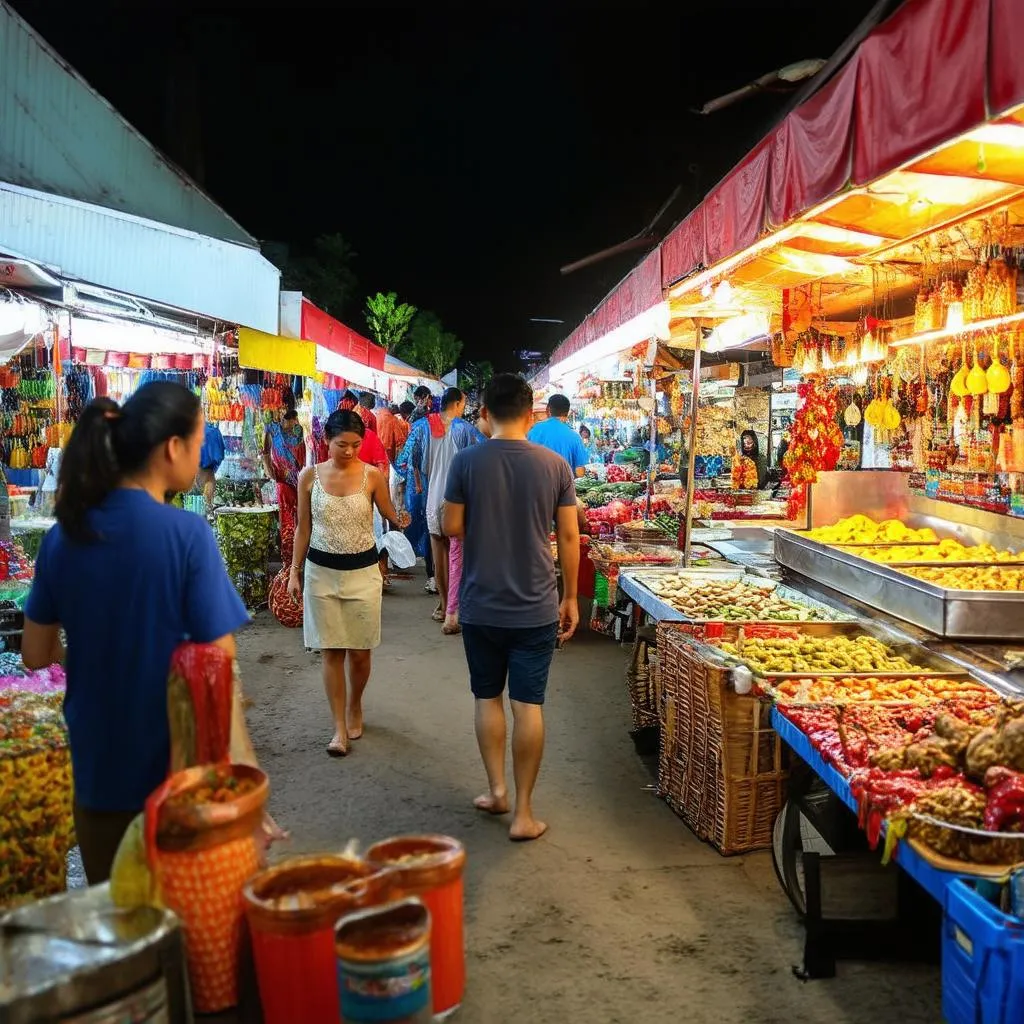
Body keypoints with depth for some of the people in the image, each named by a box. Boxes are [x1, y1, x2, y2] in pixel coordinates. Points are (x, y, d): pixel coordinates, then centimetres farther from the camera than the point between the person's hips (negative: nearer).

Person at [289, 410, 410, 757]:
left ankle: (354, 707, 34)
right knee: (331, 651, 4)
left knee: (360, 650, 7)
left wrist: (401, 521, -22)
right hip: (321, 571, 1)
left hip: (362, 572, 0)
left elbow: (390, 515, 1)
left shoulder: (372, 475, -7)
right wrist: (295, 571, 3)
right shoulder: (309, 476, -3)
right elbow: (303, 528, 4)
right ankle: (340, 727, 13)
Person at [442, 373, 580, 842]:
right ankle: (523, 812, 10)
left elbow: (452, 527, -4)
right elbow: (569, 537, -2)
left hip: (481, 605, 0)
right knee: (528, 705, 5)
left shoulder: (466, 461, -9)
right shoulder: (554, 465, -6)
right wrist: (570, 598, 8)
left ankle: (496, 787, 22)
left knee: (488, 697, 18)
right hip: (536, 607, 0)